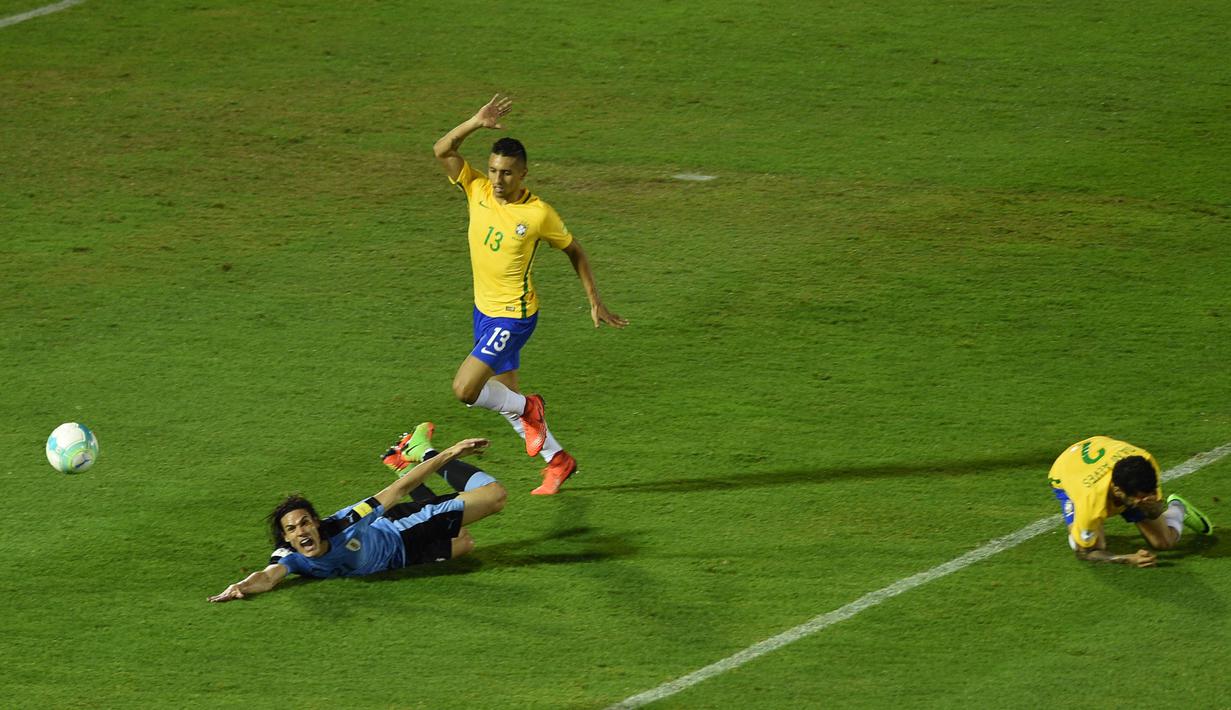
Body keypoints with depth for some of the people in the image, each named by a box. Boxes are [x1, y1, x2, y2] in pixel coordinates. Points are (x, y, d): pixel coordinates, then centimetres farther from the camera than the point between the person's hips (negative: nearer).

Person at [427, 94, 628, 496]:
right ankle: (557, 460, 32)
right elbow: (442, 151, -12)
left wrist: (595, 303, -1)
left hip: (514, 316, -7)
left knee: (465, 390, -16)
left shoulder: (538, 214, -17)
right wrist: (476, 124, -27)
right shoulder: (478, 190, -6)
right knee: (505, 394, 15)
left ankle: (528, 410, 11)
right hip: (484, 310, 7)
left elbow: (574, 252, -2)